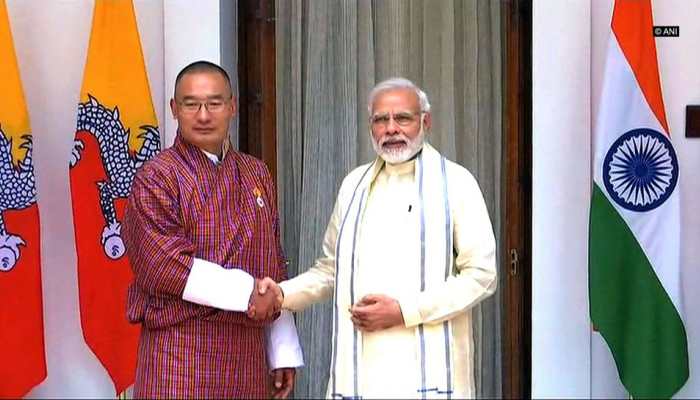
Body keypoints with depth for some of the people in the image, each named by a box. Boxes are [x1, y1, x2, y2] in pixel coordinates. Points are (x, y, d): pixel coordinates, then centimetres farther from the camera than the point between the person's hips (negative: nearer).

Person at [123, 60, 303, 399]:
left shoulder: (257, 175, 13)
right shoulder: (156, 178, -4)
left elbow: (274, 270, 14)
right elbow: (162, 265, -15)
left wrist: (284, 352, 12)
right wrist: (246, 291, -13)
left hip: (248, 352, 5)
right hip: (181, 353, -5)